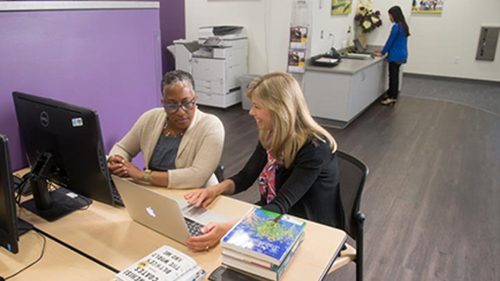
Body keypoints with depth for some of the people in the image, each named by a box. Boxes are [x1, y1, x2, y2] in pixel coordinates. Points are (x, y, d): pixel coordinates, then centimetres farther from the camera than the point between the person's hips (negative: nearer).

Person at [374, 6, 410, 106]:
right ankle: (392, 95, 21)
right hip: (402, 55, 9)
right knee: (394, 76, 14)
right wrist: (385, 50, 22)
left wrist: (382, 53, -2)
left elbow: (390, 41, -12)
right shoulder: (404, 26, 13)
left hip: (396, 56, -9)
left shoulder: (396, 26, -16)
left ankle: (392, 98, 2)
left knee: (393, 76, -3)